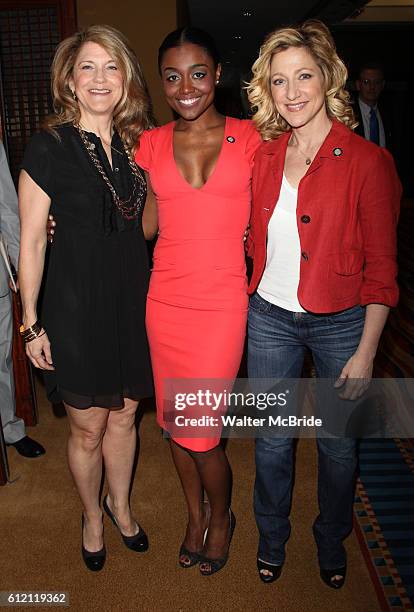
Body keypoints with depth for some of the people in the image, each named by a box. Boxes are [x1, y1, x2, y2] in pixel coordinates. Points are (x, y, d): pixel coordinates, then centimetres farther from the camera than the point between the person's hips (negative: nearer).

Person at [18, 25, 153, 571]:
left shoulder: (135, 143, 6)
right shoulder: (49, 148, -9)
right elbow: (31, 242, -8)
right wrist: (32, 323, -9)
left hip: (133, 297, 5)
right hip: (76, 303, -4)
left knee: (124, 415, 18)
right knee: (88, 427, 10)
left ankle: (120, 504, 43)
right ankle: (93, 517, 38)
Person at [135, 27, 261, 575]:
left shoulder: (247, 137, 0)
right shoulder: (151, 144, 5)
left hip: (223, 304, -3)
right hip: (165, 302, 3)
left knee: (198, 430, 0)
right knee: (173, 419, 15)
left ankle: (220, 516, 33)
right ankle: (195, 512, 42)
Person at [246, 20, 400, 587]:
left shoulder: (367, 160, -11)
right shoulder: (263, 156, 1)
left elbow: (380, 266, -10)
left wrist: (366, 352, -11)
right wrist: (256, 296, 2)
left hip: (339, 322, -2)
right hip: (269, 319, 3)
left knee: (338, 444, 16)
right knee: (272, 441, 16)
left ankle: (332, 541, 44)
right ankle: (272, 537, 43)